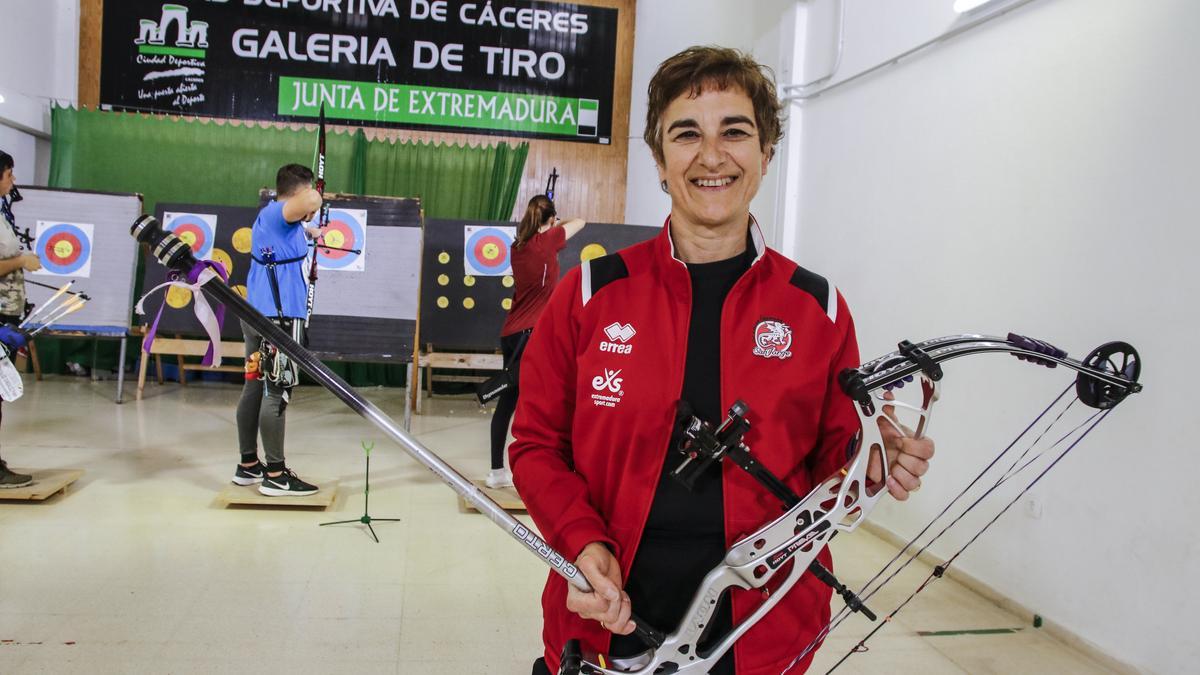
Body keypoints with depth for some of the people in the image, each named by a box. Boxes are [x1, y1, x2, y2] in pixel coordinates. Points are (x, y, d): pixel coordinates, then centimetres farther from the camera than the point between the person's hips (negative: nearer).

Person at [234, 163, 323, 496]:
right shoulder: (276, 213, -13)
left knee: (255, 388, 14)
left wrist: (310, 231, 58)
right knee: (276, 393, -6)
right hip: (278, 317, -10)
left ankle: (248, 466, 23)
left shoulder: (272, 217, 17)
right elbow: (311, 201, -34)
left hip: (258, 315, 10)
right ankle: (275, 475, -1)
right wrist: (314, 198, -12)